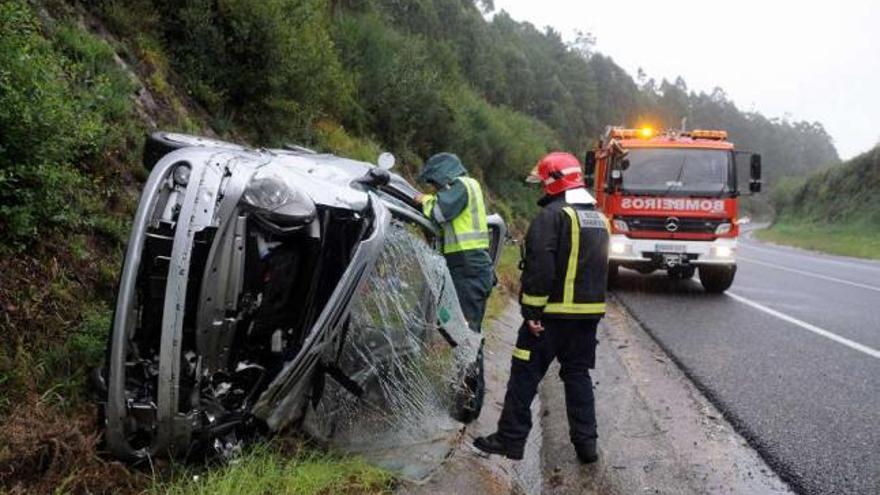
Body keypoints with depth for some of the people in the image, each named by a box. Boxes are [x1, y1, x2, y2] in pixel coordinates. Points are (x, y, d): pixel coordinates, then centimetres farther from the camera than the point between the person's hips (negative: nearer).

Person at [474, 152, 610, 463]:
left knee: (525, 373, 2)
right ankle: (586, 442, 15)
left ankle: (510, 439, 7)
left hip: (553, 312, -7)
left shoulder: (553, 215, -14)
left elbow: (540, 267, -21)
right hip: (590, 312, 8)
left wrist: (532, 312, -18)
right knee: (578, 374, 15)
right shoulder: (599, 218, 14)